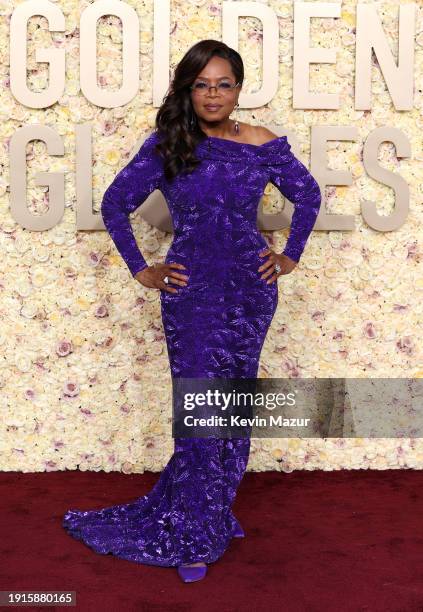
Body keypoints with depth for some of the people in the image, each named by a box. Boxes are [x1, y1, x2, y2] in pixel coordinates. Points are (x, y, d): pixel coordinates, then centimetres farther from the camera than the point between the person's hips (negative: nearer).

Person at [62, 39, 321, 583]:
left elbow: (308, 195, 15)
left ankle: (216, 510, 30)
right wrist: (140, 270, 2)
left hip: (250, 288, 2)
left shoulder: (263, 145, 1)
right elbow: (115, 203, 5)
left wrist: (291, 256, 10)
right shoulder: (166, 144, -2)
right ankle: (195, 536, 14)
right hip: (190, 289, -2)